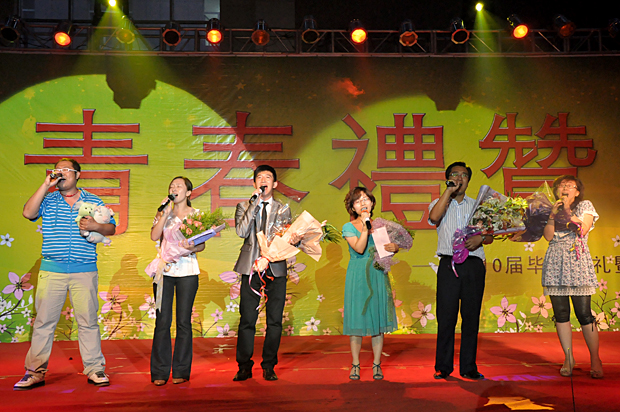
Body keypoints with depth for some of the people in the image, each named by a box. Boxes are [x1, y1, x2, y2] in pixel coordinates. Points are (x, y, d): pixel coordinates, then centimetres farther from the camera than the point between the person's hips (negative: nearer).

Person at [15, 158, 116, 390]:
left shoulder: (93, 201, 11)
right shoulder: (48, 200, 12)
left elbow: (111, 228, 11)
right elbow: (28, 212, -6)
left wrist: (96, 226, -11)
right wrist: (46, 185, -6)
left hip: (84, 270, -1)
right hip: (51, 270, 1)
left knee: (88, 321, 0)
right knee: (43, 320, 2)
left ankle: (95, 369, 9)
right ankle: (35, 372, 11)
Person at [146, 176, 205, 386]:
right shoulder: (163, 213, 11)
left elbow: (202, 244, 5)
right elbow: (154, 236, -5)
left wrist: (192, 249, -16)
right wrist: (167, 212, -8)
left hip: (187, 270, -1)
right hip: (164, 269, 1)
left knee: (184, 321, 1)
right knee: (162, 321, 0)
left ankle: (181, 371, 12)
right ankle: (160, 372, 9)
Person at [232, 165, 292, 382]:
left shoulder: (283, 210, 12)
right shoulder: (244, 207, 10)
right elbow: (241, 232, -8)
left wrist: (267, 258, -10)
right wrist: (255, 203, -9)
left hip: (275, 269, 1)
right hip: (250, 269, -1)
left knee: (275, 321, 2)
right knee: (247, 320, -1)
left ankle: (269, 366, 14)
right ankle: (244, 366, 11)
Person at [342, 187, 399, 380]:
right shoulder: (348, 227, 1)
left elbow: (391, 245, 15)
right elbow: (359, 248, -13)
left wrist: (394, 247, -8)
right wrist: (365, 226, -18)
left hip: (378, 275, 2)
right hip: (358, 277, -2)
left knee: (378, 318, 4)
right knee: (357, 318, 0)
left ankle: (377, 365, 13)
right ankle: (355, 365, 11)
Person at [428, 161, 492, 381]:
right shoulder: (439, 203, 12)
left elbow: (490, 236, 14)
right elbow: (434, 217, -13)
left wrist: (480, 238, -9)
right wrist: (449, 191, -7)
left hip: (474, 265, 2)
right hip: (448, 264, -2)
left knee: (471, 316, 2)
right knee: (446, 316, -3)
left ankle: (468, 367, 10)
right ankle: (443, 367, 6)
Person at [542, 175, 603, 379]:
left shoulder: (585, 206, 11)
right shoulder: (550, 209, 17)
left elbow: (583, 229, -5)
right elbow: (548, 236, 4)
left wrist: (567, 211, -4)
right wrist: (553, 214, -6)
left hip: (578, 263, -2)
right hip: (555, 264, 3)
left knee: (584, 314, -7)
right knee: (560, 314, 1)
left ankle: (595, 360, 4)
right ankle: (568, 358, 11)